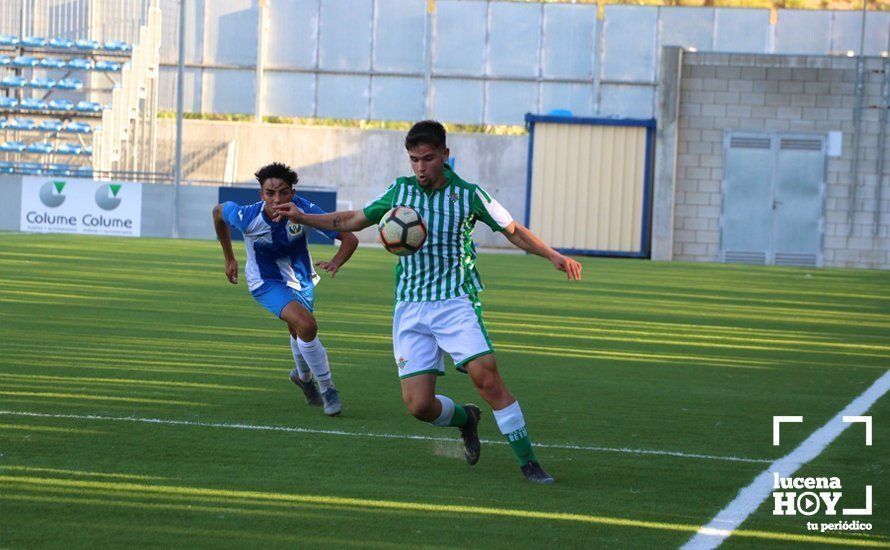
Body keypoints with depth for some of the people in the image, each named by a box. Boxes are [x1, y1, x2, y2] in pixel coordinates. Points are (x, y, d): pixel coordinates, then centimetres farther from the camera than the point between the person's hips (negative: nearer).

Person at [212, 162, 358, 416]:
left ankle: (304, 376, 59)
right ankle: (327, 389, -7)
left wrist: (335, 263, -47)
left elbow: (349, 238, -26)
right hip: (266, 281, -3)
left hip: (300, 277, 3)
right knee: (306, 326, -25)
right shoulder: (247, 217, -31)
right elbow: (219, 211, -7)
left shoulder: (304, 210, -30)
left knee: (299, 333, 26)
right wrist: (229, 259, 2)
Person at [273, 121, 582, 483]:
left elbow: (513, 231, 10)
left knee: (486, 376, -23)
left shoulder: (468, 195, 1)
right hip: (410, 309, 3)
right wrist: (303, 217, 14)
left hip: (456, 301, -3)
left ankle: (528, 462, -14)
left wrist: (553, 256, -2)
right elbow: (352, 221, 22)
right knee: (419, 405, -8)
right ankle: (465, 419, 27)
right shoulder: (400, 191, 9)